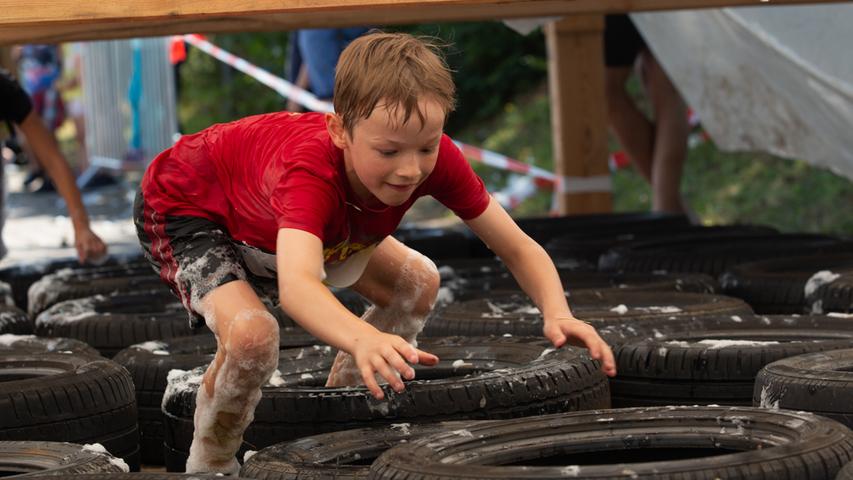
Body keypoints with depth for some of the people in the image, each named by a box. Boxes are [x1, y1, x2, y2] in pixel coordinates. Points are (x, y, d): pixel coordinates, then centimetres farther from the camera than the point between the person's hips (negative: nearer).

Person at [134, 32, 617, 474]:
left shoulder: (435, 158, -27)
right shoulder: (311, 169, -45)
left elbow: (518, 247, -22)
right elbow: (296, 285, -62)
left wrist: (558, 314, -43)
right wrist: (364, 339, -83)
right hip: (184, 207, -7)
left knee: (417, 283, 3)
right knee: (252, 335, -32)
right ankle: (209, 465, -3)